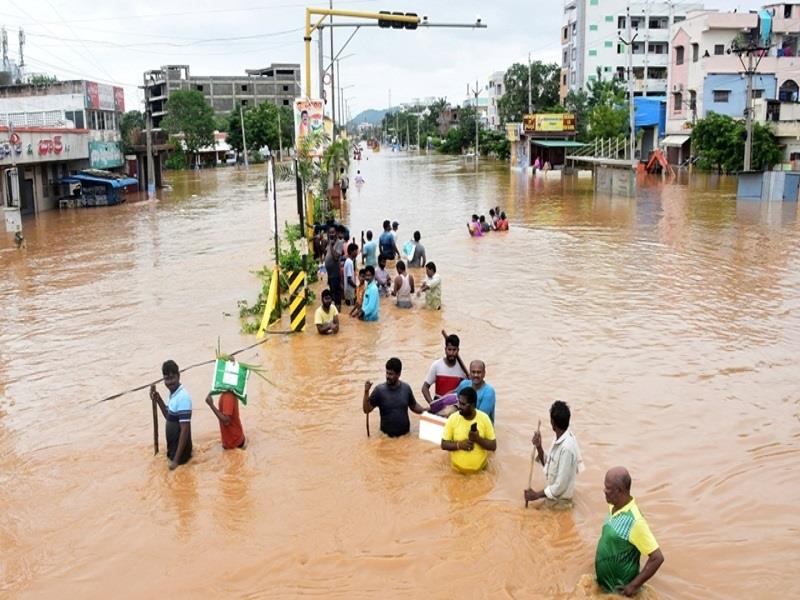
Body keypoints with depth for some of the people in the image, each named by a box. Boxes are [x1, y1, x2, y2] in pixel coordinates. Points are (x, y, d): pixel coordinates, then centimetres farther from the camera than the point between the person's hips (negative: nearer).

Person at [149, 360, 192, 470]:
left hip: (180, 450, -9)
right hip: (173, 447, 9)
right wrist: (158, 399, 3)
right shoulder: (173, 393, 3)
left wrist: (176, 460, -25)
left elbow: (185, 430, -26)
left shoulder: (183, 397, -25)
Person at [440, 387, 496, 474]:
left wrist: (478, 439, -22)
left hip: (480, 468, 0)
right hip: (458, 468, 0)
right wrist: (459, 445, -21)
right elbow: (444, 444, -4)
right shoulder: (453, 418, -9)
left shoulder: (484, 418, -9)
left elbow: (493, 446, -6)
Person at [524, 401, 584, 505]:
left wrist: (536, 495, -17)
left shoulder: (567, 448, -28)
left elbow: (560, 486, -25)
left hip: (559, 500, -8)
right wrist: (538, 448, -6)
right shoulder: (559, 439, -1)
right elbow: (548, 465, 10)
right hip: (554, 491, 8)